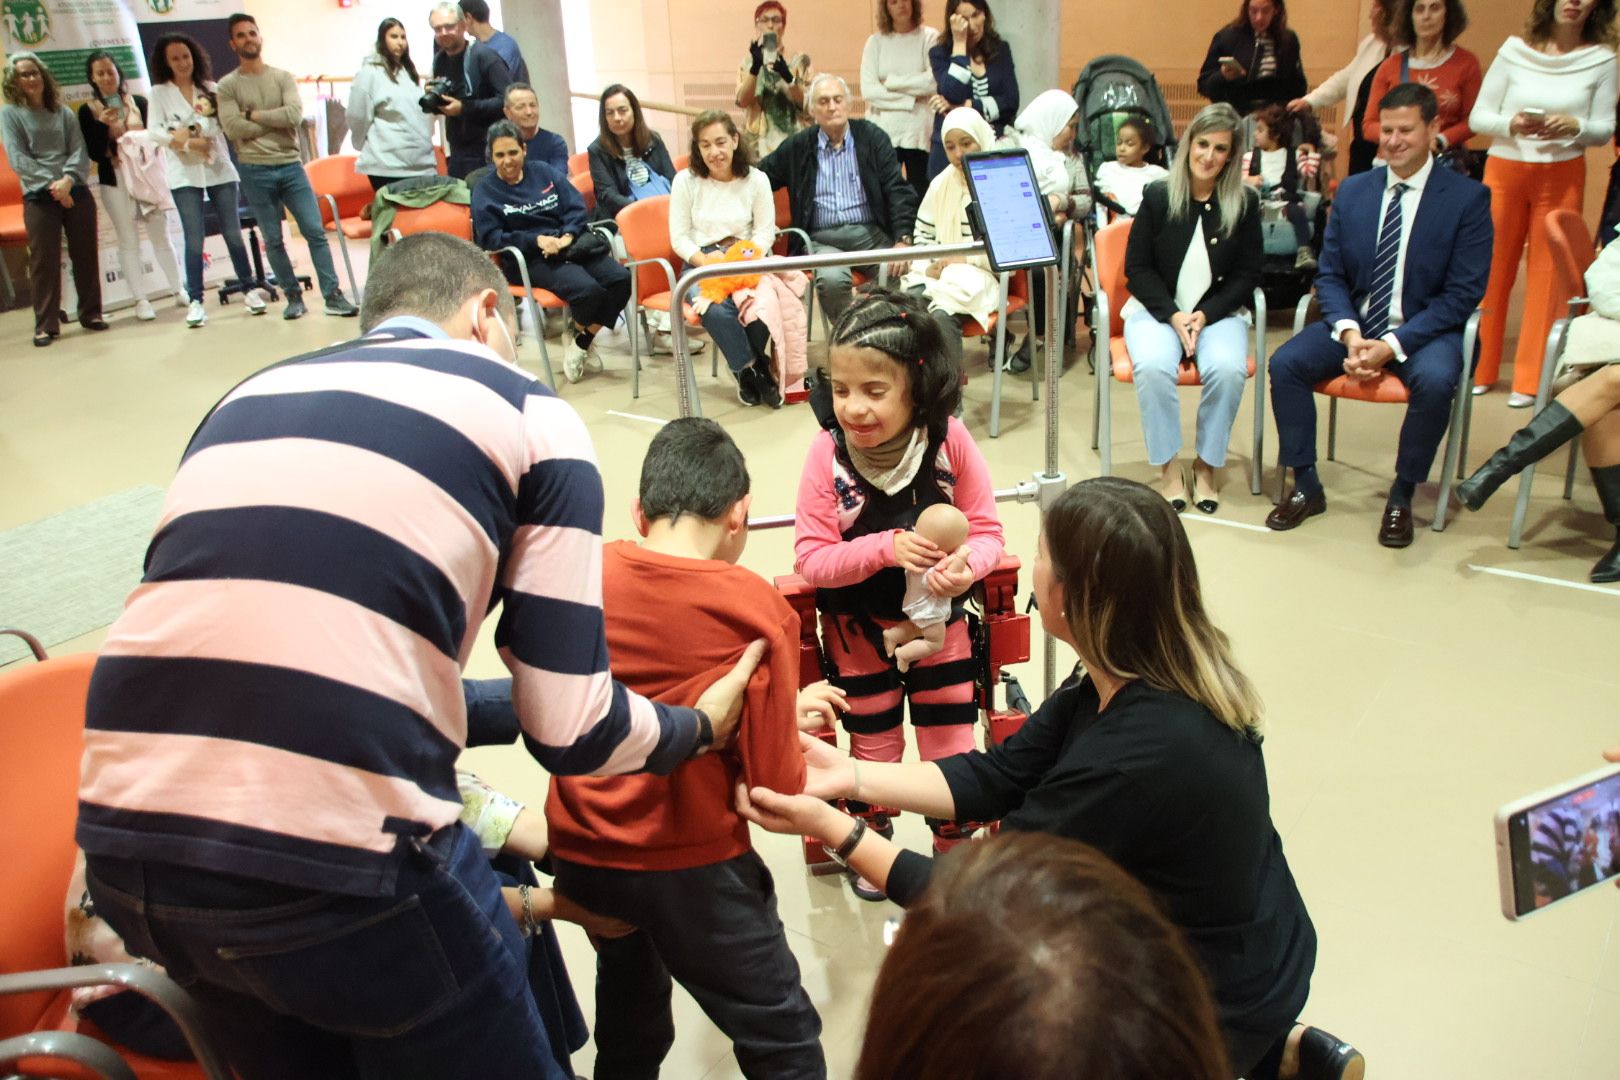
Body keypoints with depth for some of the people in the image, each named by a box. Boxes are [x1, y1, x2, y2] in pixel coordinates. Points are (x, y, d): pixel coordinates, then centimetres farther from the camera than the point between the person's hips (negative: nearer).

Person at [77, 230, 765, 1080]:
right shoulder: (528, 414, 5)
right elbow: (571, 730, 1)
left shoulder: (247, 394, 20)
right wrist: (703, 726, 22)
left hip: (122, 842, 7)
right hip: (331, 849, -6)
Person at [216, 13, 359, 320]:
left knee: (315, 231, -3)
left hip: (291, 165, 1)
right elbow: (234, 129, -11)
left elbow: (295, 114, -11)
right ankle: (293, 297, 14)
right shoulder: (227, 86, 2)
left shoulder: (284, 77, 6)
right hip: (255, 172, -1)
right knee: (273, 241, 4)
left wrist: (253, 114, -8)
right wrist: (277, 120, -7)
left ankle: (333, 295, 1)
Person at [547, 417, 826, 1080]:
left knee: (629, 1026, 30)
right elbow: (777, 787, -16)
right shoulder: (757, 608, -16)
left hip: (579, 852, 5)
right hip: (690, 865, -5)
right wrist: (792, 722, 6)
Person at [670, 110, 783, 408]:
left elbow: (765, 232, 3)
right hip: (701, 264, -1)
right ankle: (753, 369, -8)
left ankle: (745, 369, -3)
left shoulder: (756, 179, 5)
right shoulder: (685, 181, 3)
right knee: (717, 310, -35)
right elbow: (679, 238, 2)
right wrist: (706, 260, -16)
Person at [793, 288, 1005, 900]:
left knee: (952, 746, 10)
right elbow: (810, 559, -21)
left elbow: (986, 529, -12)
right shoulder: (827, 453, -23)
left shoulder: (949, 440, -21)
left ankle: (954, 849, 37)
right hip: (857, 625, 0)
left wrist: (966, 565, -34)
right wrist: (886, 548, -35)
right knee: (873, 745, 18)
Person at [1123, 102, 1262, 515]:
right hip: (1157, 310, 0)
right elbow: (1137, 267, 0)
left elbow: (1247, 274, 4)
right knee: (1153, 366, -33)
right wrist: (1173, 315, -13)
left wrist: (1205, 315, -11)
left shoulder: (1245, 204, 2)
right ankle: (1168, 466, -17)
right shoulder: (1158, 196, 0)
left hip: (1218, 313, 1)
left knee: (1228, 369, -31)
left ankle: (1207, 464, -10)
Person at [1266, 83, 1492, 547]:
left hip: (1425, 330, -3)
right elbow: (1329, 274, 6)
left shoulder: (1468, 197, -5)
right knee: (1285, 362, -21)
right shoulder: (1352, 191, 6)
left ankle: (1401, 496, -11)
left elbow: (1463, 293, -10)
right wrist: (1349, 333, -14)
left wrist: (1392, 345, -21)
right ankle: (1306, 487, -7)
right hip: (1354, 323, 4)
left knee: (1435, 381, -35)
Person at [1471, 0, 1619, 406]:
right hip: (1504, 171, 0)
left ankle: (1530, 380, 8)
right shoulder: (1514, 49, 1)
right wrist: (1511, 124, -18)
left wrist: (1574, 126, -17)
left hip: (1562, 177, 0)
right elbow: (1478, 116, 1)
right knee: (1491, 272, 4)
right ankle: (1479, 369, 16)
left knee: (1548, 276, 1)